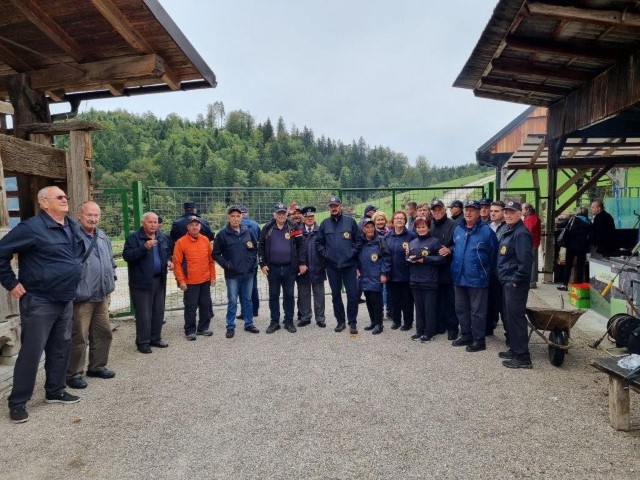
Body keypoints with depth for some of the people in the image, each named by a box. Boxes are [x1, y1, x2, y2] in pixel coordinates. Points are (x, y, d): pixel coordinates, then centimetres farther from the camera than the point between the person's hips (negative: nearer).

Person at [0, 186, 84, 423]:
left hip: (65, 301, 7)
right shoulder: (32, 228, -16)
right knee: (31, 352, 0)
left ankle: (55, 391, 29)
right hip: (39, 302, -7)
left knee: (61, 349, 15)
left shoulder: (73, 226, 7)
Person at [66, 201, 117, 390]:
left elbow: (111, 262, 23)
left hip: (102, 296, 8)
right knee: (79, 337, -1)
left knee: (104, 333, 15)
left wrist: (110, 283, 17)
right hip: (81, 298, -8)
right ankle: (73, 374, 14)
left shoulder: (103, 237, 12)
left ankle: (97, 366, 31)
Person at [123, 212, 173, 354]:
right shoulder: (134, 237, -8)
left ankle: (155, 338, 26)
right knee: (143, 313, -1)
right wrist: (144, 248, -28)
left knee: (159, 311, 12)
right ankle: (143, 342, 10)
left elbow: (167, 253, 23)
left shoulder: (163, 237, 10)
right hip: (142, 282, -6)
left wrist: (169, 261, 1)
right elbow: (126, 255, -17)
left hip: (159, 280, 6)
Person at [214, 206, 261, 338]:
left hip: (248, 273, 3)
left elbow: (255, 247, 16)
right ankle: (230, 327, 16)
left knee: (247, 300, 13)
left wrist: (252, 260, 3)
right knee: (232, 301, 4)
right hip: (232, 274, -3)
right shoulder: (222, 234, -6)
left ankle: (249, 324, 26)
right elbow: (216, 254, -2)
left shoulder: (247, 232, 3)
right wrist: (226, 264, -12)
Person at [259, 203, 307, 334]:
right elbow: (261, 247, 6)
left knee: (289, 295, 7)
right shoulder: (267, 229, 3)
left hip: (289, 268, -1)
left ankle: (289, 322, 18)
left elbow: (301, 245, -1)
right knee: (273, 296, 8)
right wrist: (263, 264, -1)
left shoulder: (294, 228, 0)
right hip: (272, 268, 1)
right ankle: (274, 322, 19)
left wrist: (302, 263, -6)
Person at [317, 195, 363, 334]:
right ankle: (340, 321, 23)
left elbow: (359, 240, 2)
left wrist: (353, 252, -7)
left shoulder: (350, 221, 1)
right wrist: (324, 253, 0)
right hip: (332, 265, 2)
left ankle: (352, 322, 11)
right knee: (336, 295, 10)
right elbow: (319, 242, 13)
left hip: (349, 264, -2)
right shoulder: (325, 223, 7)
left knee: (352, 294, -2)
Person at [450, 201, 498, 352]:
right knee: (461, 309, 15)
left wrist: (486, 270, 1)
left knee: (477, 311, 3)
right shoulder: (458, 230, 8)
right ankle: (466, 335, 30)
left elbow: (493, 254, -5)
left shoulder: (486, 231, -10)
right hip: (459, 277, 6)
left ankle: (479, 340, 15)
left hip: (477, 278, -6)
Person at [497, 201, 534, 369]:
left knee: (516, 317, -5)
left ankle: (523, 357, 3)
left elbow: (525, 261, -23)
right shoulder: (509, 230, 14)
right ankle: (515, 349, 28)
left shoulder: (521, 233, -16)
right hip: (507, 281, 10)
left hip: (515, 283, -10)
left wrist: (516, 280, -18)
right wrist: (506, 278, 16)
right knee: (509, 316, 16)